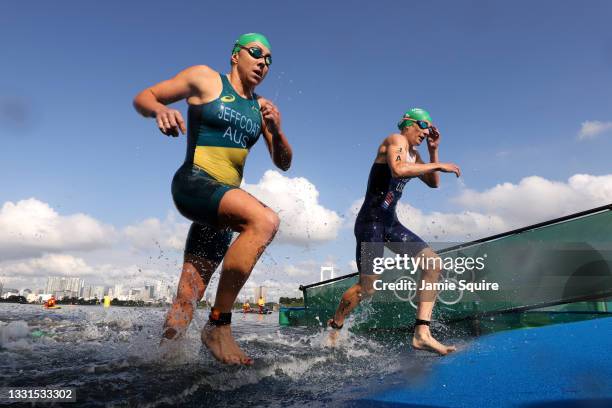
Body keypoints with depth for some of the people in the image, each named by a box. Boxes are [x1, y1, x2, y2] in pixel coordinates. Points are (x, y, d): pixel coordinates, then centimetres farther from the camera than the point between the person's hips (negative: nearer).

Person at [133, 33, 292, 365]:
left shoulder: (261, 107, 18)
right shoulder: (204, 78, 6)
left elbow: (284, 163, 16)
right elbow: (142, 98, 7)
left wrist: (276, 131, -4)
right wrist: (159, 110, -17)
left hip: (226, 200, 6)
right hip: (194, 184, -6)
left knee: (186, 301, 2)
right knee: (265, 219, -33)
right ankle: (219, 325, -25)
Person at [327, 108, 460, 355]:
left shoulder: (413, 154, 20)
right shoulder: (396, 141, -7)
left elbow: (433, 183, 22)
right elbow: (398, 169, -28)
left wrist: (434, 151, 12)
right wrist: (437, 165, -20)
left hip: (391, 222, 9)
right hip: (371, 220, -9)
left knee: (433, 262, -4)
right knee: (367, 287, -8)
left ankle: (421, 333, -6)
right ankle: (333, 328, 17)